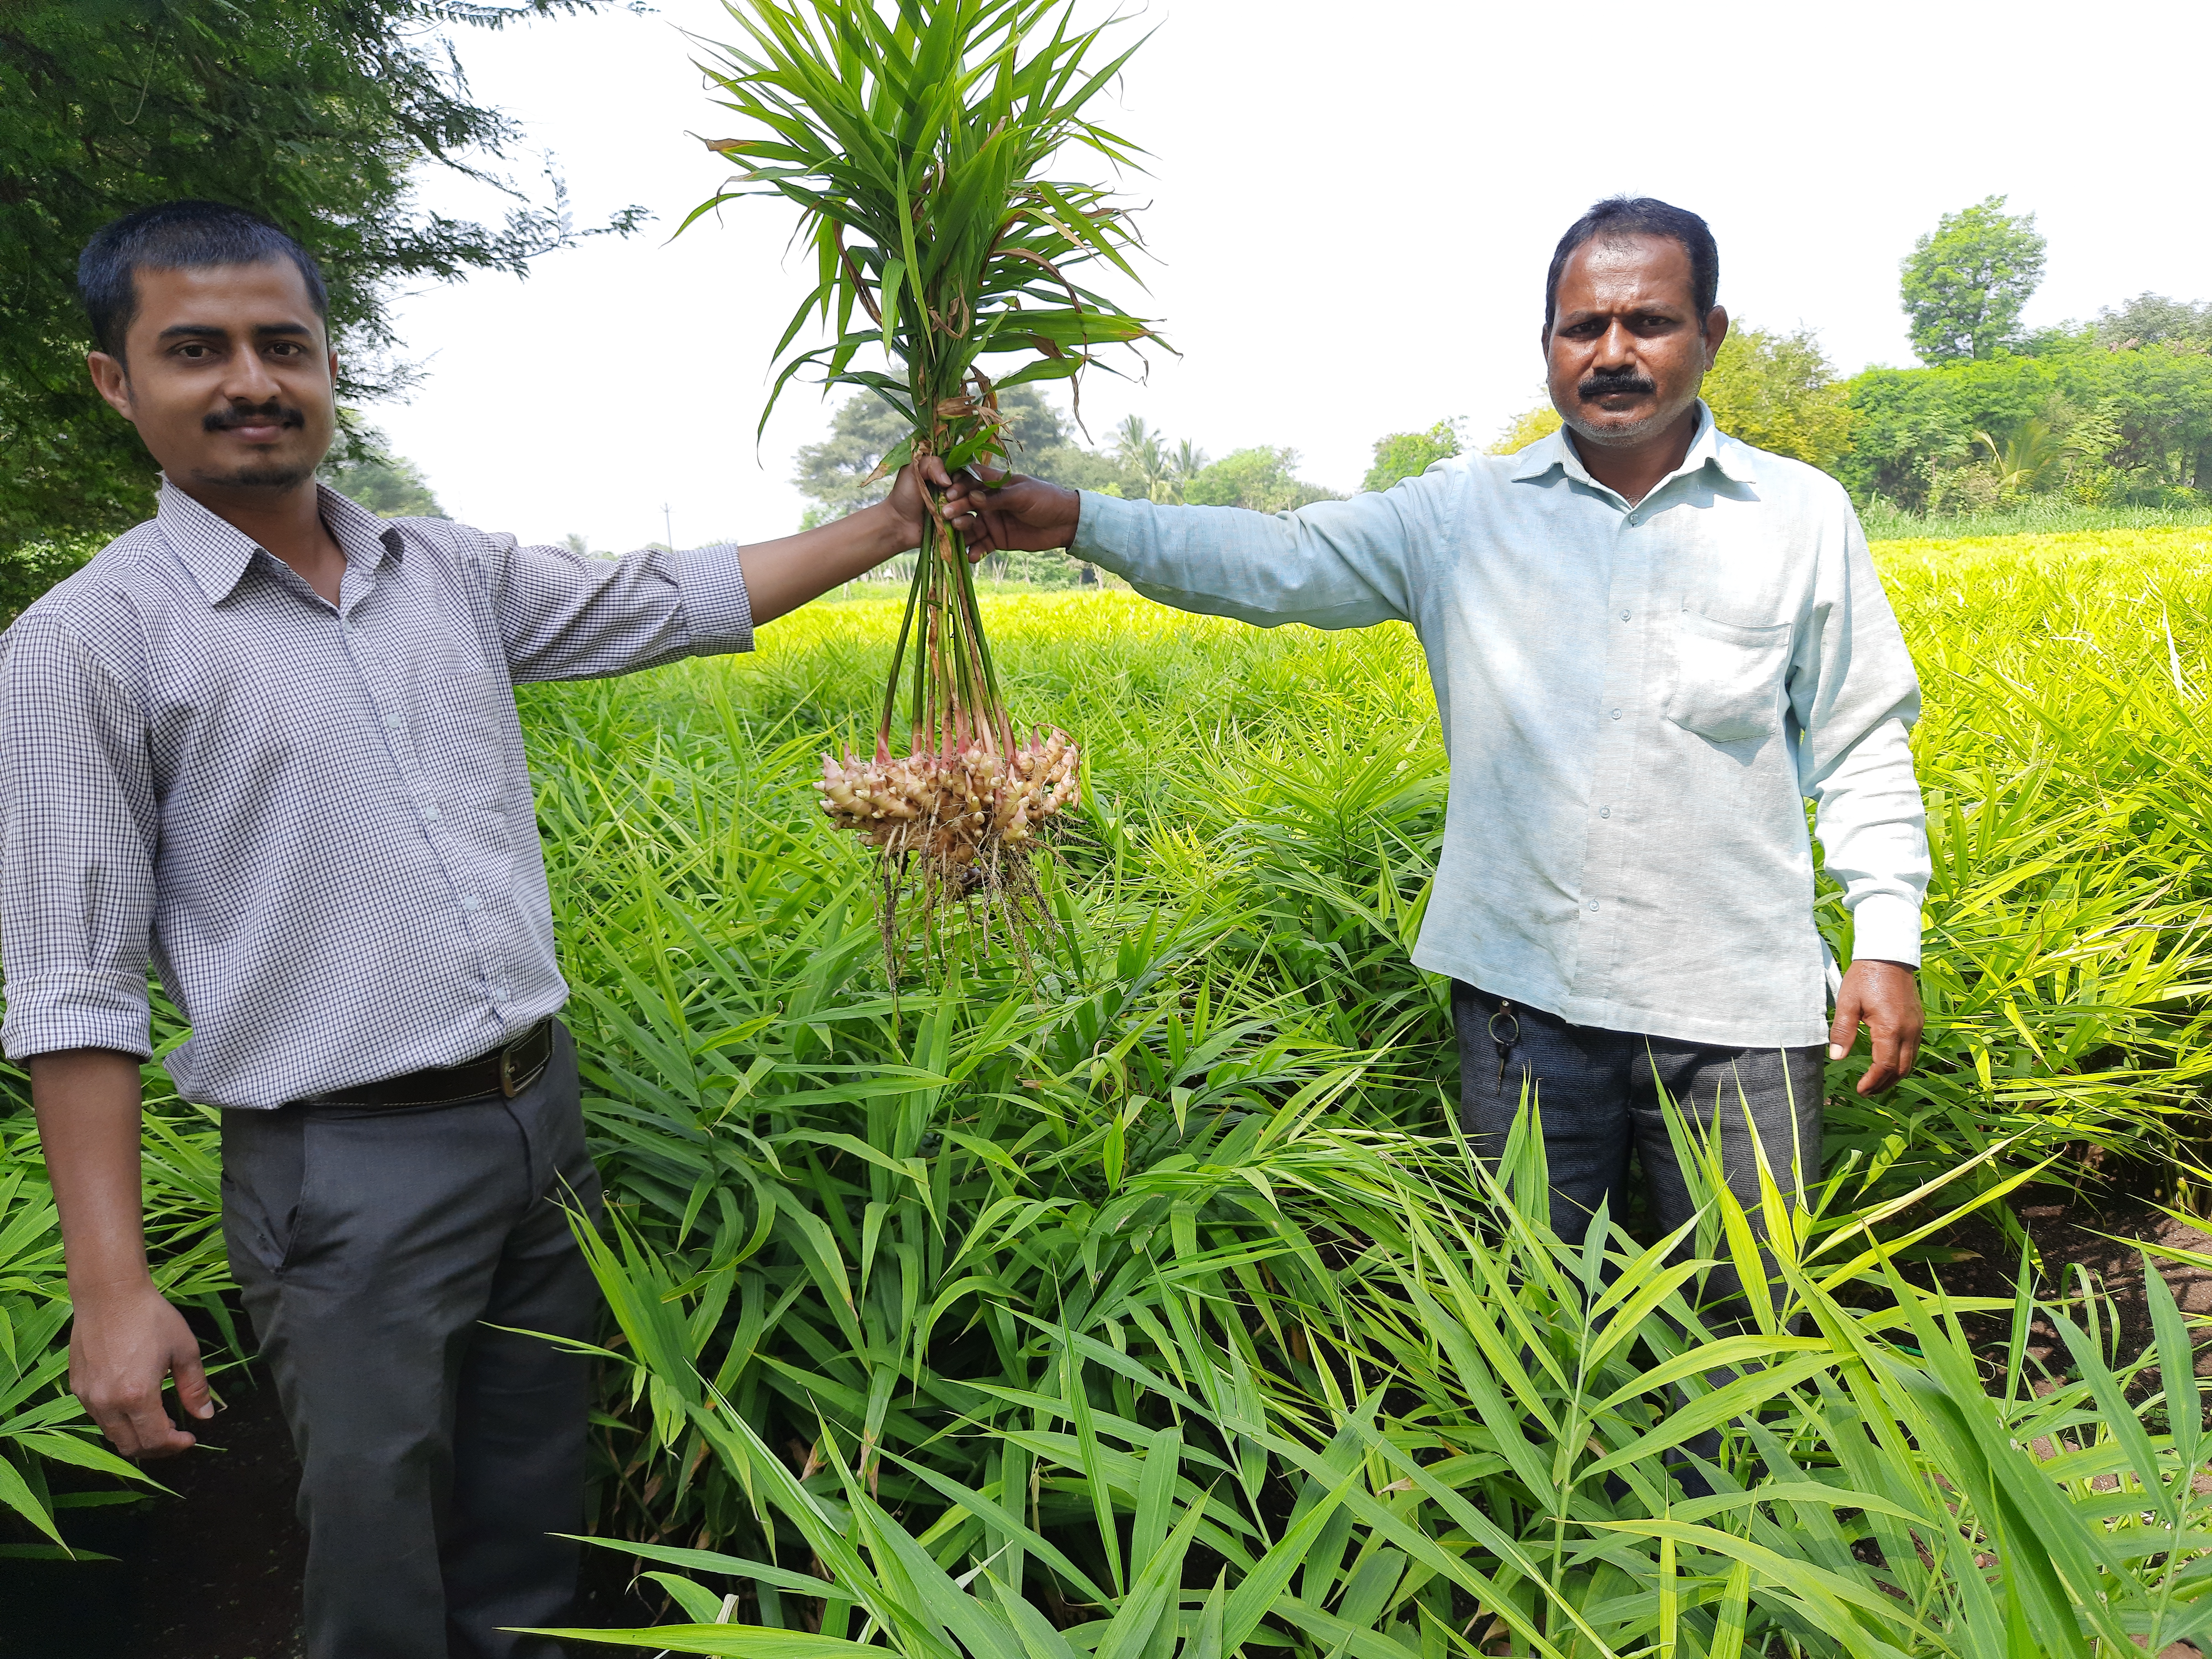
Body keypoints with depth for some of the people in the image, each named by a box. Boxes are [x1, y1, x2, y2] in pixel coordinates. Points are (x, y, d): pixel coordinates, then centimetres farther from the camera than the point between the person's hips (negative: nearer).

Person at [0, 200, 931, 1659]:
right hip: (346, 1169, -5)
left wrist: (892, 526, 9)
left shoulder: (453, 571, 6)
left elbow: (676, 602, 14)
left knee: (534, 1517, 20)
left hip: (545, 1112, 5)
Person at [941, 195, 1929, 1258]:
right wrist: (1078, 520, -13)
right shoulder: (1462, 514, 3)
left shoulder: (1803, 515, 4)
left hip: (1735, 1009, 0)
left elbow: (1863, 744, 7)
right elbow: (1275, 563, -2)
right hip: (1522, 989, 1)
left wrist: (1888, 940, -1)